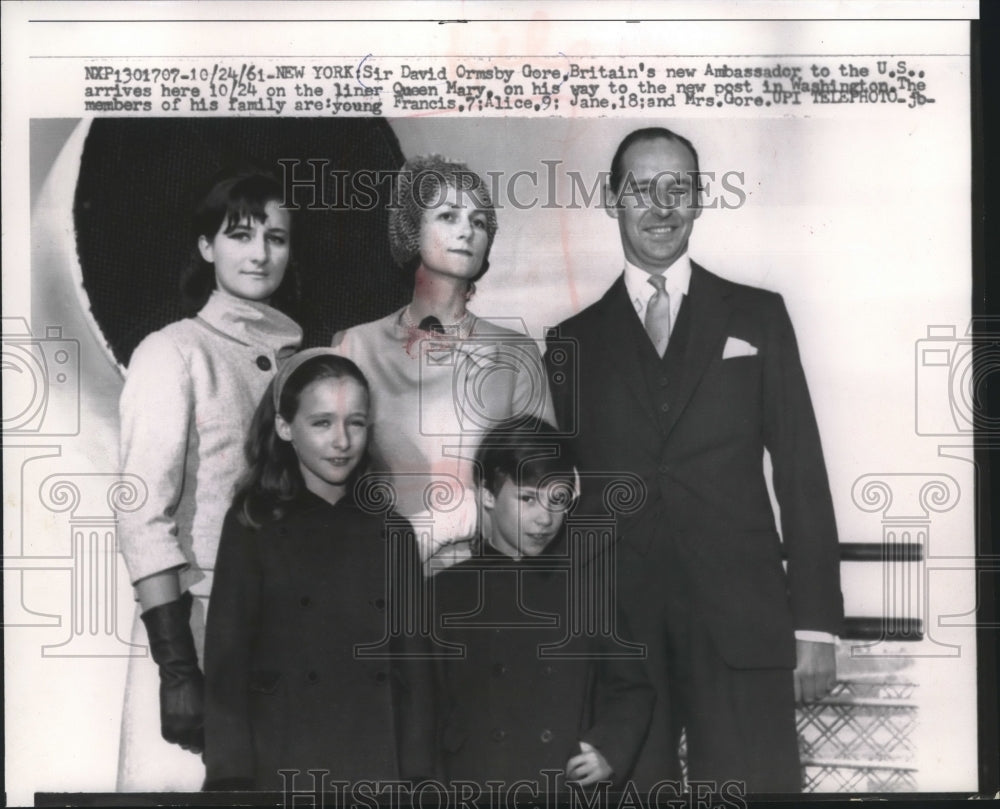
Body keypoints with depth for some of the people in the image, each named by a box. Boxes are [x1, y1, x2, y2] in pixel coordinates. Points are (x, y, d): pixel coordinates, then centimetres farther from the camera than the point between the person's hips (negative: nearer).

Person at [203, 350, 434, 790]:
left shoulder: (391, 534, 10)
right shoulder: (252, 527, 2)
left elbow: (413, 667, 10)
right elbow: (226, 662, -1)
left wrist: (415, 775, 3)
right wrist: (233, 778, -9)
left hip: (378, 769, 3)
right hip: (281, 768, -2)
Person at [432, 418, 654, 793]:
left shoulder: (586, 588, 9)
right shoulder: (447, 593, 7)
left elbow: (629, 687, 12)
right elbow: (429, 705, 7)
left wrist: (611, 749, -5)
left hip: (572, 787, 1)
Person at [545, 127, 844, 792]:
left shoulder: (758, 316, 9)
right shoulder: (574, 340, 11)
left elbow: (801, 472, 5)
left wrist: (815, 624, 0)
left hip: (741, 625, 0)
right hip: (616, 630, 1)